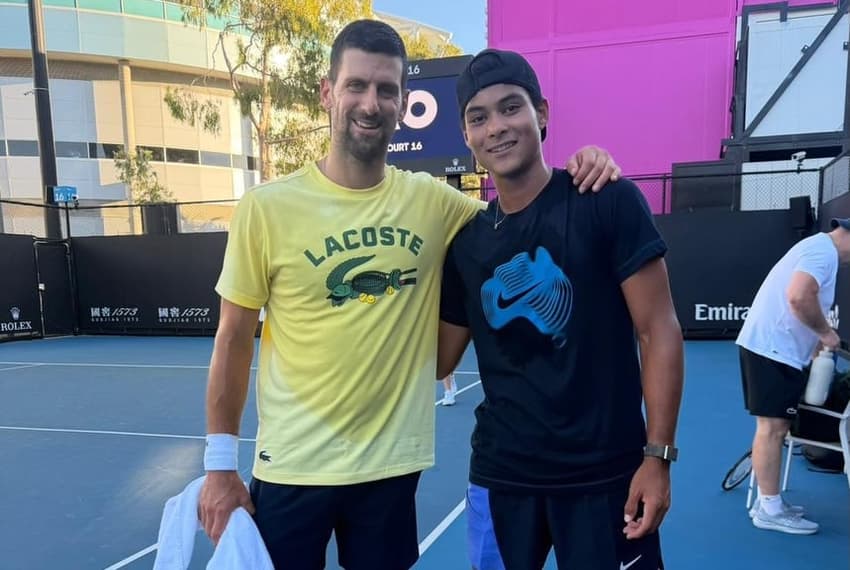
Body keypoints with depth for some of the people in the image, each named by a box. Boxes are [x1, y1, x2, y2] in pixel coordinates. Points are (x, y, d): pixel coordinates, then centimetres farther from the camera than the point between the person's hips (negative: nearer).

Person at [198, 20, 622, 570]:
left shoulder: (432, 201, -3)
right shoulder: (267, 207, -9)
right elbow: (234, 340, -2)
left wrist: (575, 175, -10)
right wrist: (220, 464, -1)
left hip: (392, 463, 2)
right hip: (291, 467, -1)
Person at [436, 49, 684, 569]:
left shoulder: (609, 202, -8)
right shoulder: (466, 242, 3)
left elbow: (659, 330, -9)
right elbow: (437, 359, 9)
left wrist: (658, 454, -13)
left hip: (606, 473, -3)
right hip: (500, 474, 4)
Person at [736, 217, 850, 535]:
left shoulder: (818, 248, 22)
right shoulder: (824, 249, -11)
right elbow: (799, 296, -28)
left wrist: (816, 340, 21)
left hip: (771, 347, 11)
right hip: (773, 349, -11)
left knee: (773, 427, 15)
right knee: (772, 428, -5)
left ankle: (767, 500, 24)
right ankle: (769, 510, 3)